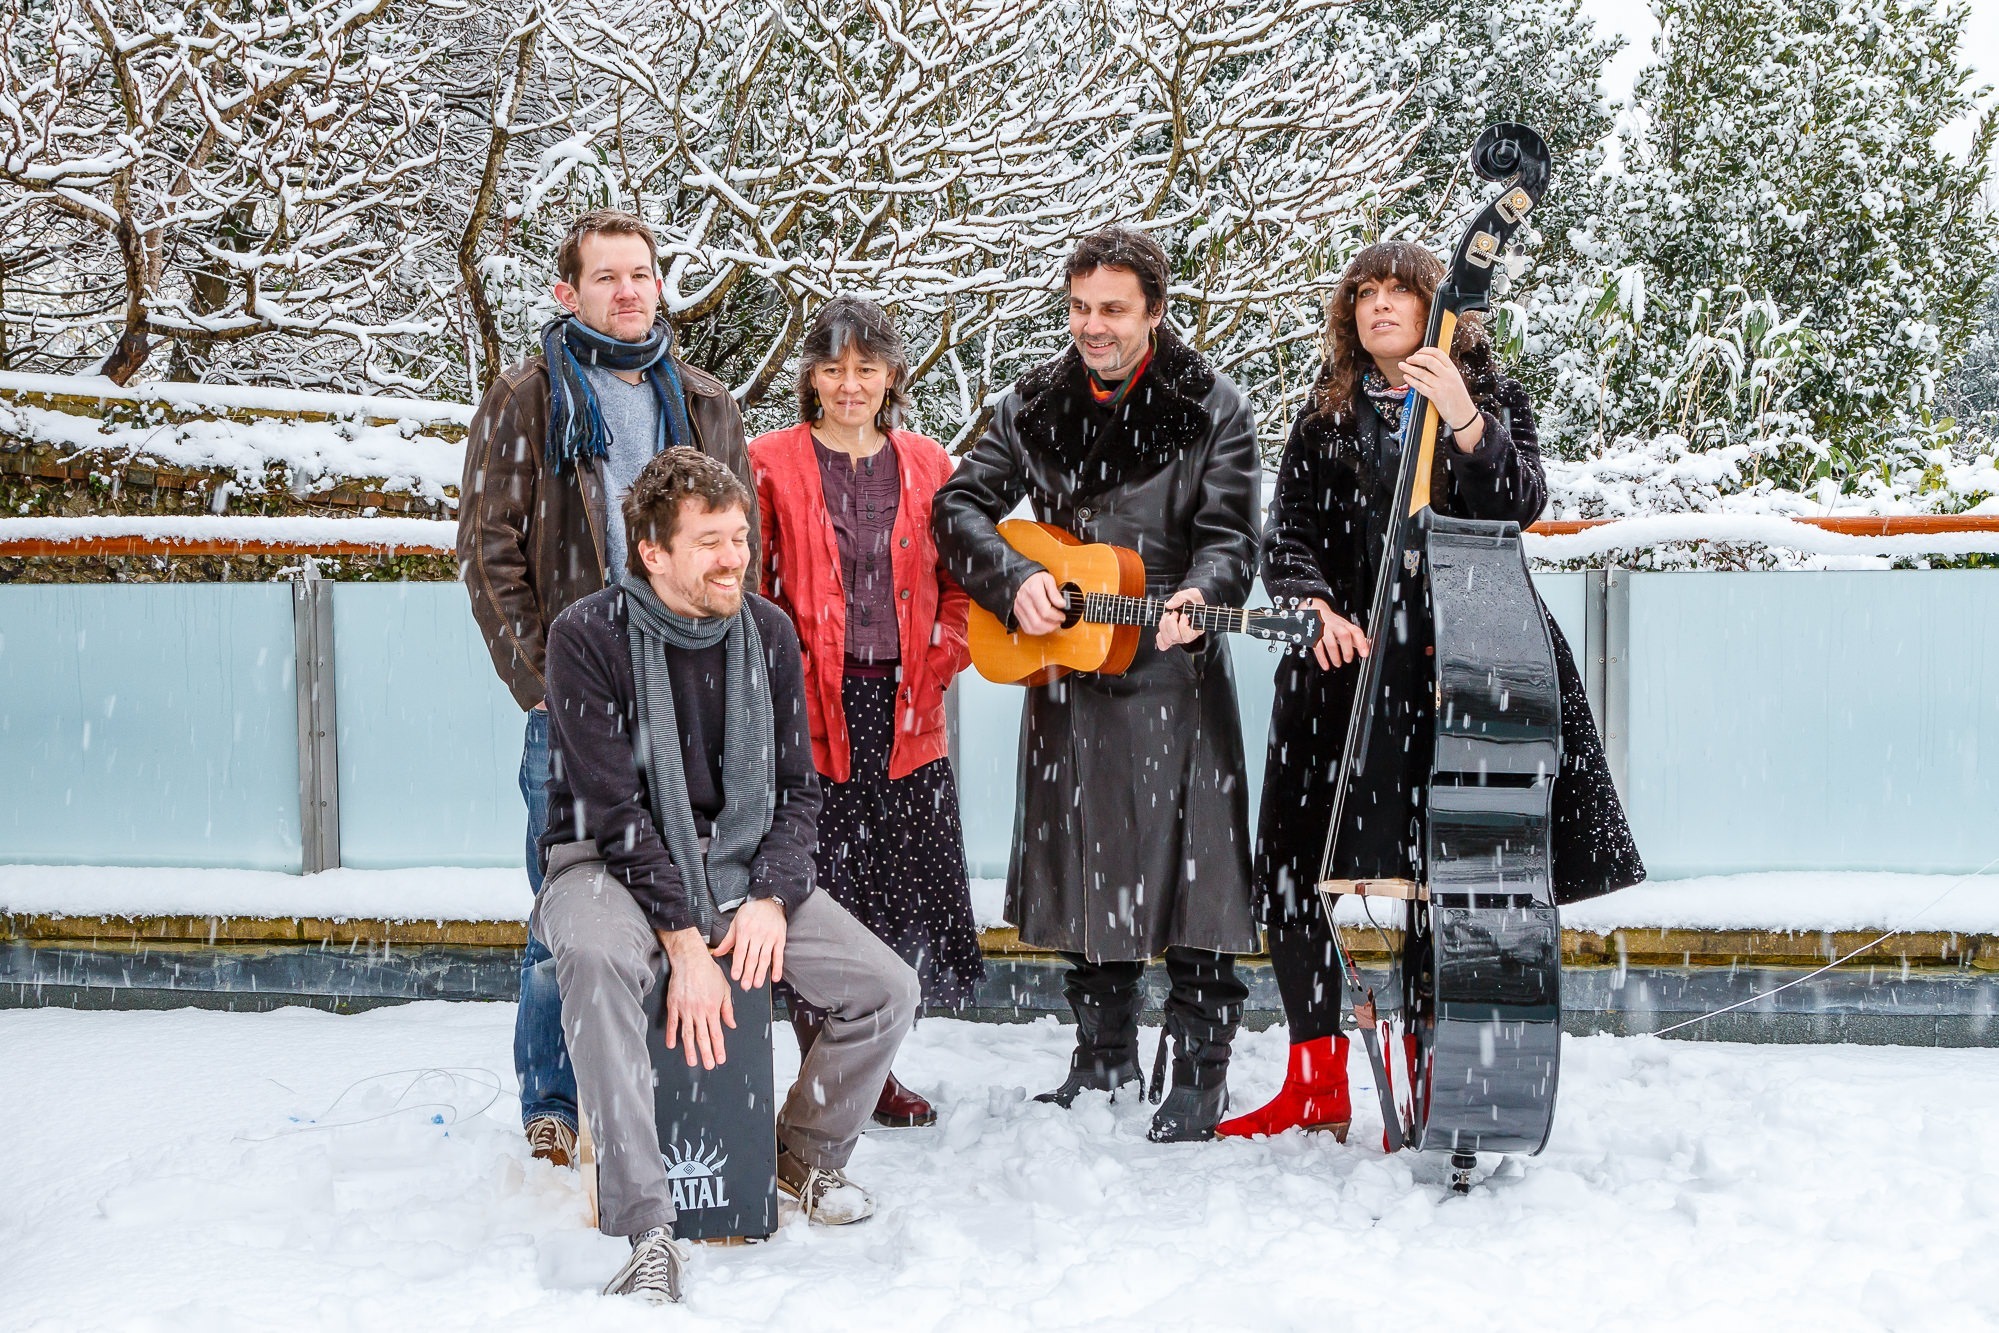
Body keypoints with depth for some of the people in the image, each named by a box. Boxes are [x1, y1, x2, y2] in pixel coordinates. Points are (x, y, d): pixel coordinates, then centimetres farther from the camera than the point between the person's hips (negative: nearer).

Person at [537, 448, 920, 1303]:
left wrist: (771, 898, -13)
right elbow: (614, 807, -18)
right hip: (613, 868, -5)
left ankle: (806, 1155, 18)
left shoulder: (767, 633, 3)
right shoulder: (591, 636, -13)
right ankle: (647, 1231, -36)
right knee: (596, 959, -40)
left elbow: (797, 787, 5)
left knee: (888, 990, -12)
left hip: (743, 867, 5)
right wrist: (684, 942, -24)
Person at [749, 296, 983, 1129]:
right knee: (815, 890, -3)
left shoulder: (927, 466, 13)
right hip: (810, 713, -3)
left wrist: (938, 662, 3)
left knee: (907, 888, 3)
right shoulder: (770, 464, 2)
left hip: (906, 712, 3)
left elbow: (959, 582, 17)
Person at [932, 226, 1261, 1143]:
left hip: (1175, 677, -4)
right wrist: (1015, 581, -13)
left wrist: (1197, 597, -29)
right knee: (1082, 866, 12)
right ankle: (1105, 1052, 27)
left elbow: (1230, 535, -8)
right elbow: (959, 508, 5)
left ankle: (1199, 1072, 5)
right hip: (1064, 675, 4)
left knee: (1190, 861, -5)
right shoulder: (1033, 405, 8)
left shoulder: (1212, 409, -2)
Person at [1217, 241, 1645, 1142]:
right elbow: (1287, 535, 8)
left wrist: (1465, 421, -21)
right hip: (1351, 663, 2)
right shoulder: (1326, 418, 15)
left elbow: (1521, 506, -6)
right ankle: (1318, 1085, 10)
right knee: (1290, 873, -2)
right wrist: (1314, 604, -12)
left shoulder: (1492, 398, 9)